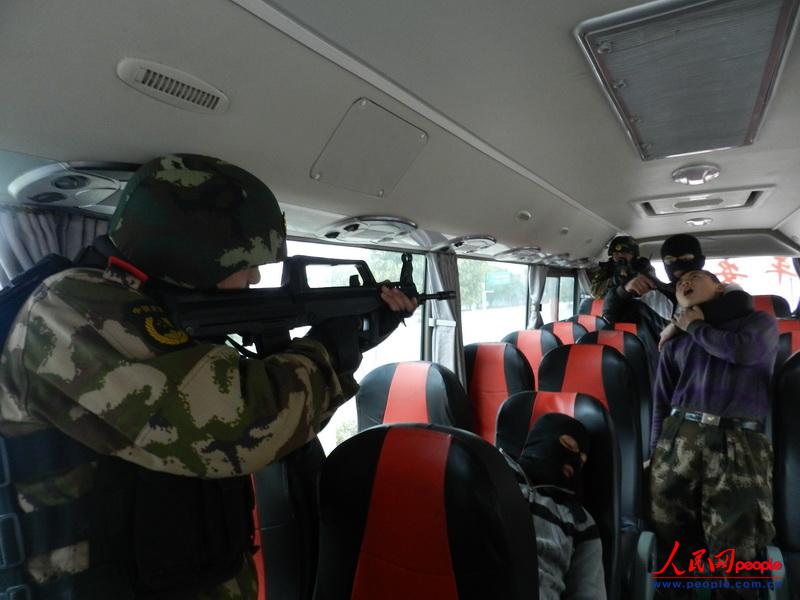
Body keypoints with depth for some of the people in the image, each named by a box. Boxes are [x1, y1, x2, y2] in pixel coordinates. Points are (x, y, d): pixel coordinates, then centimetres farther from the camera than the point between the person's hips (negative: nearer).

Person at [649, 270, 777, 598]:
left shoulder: (759, 321, 16)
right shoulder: (675, 343, 22)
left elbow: (744, 350, -10)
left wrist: (697, 327, 7)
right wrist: (655, 454, 8)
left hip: (738, 444, -3)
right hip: (678, 438, 3)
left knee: (732, 554, -4)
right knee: (672, 544, 2)